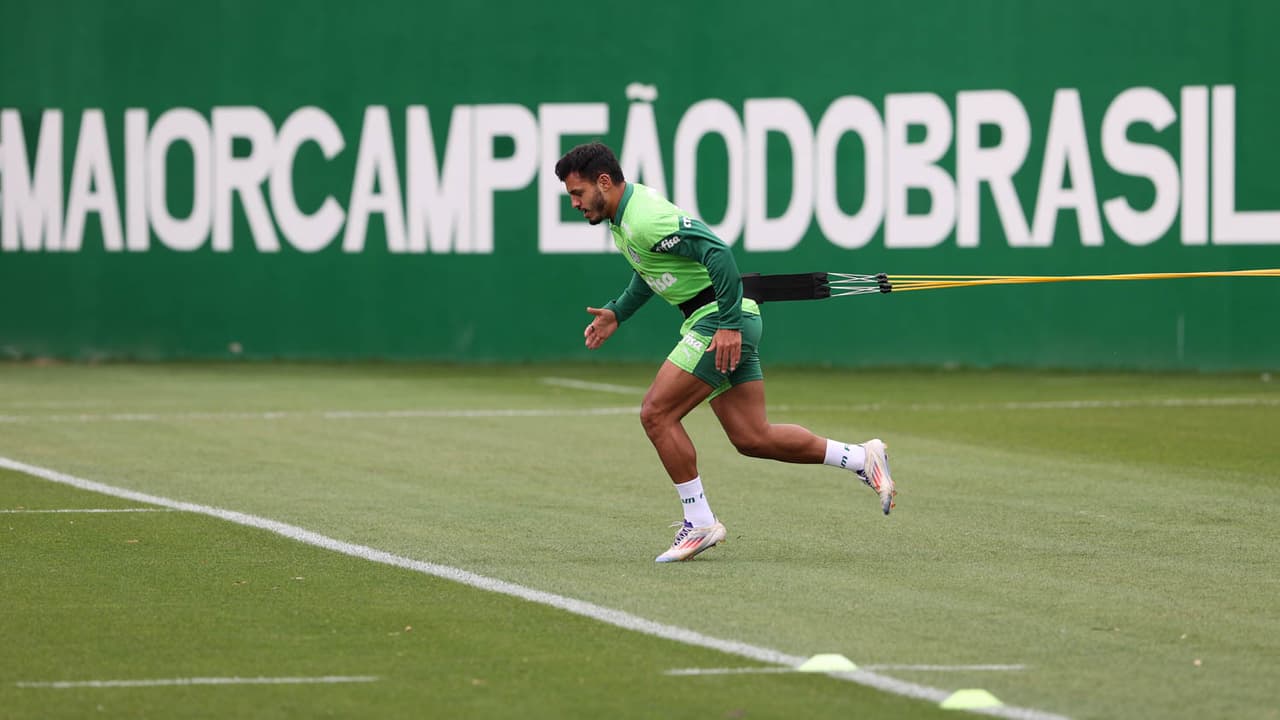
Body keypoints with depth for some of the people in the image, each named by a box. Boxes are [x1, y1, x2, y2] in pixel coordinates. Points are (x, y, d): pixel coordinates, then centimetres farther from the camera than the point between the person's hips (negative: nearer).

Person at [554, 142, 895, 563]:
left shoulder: (644, 220, -21)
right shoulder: (621, 216, 11)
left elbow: (716, 252, -28)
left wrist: (729, 324, -28)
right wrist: (616, 313, 23)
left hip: (721, 322, -10)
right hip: (714, 322, 10)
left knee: (657, 413, -12)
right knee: (752, 438, 7)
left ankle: (699, 523, -5)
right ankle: (862, 458, 16)